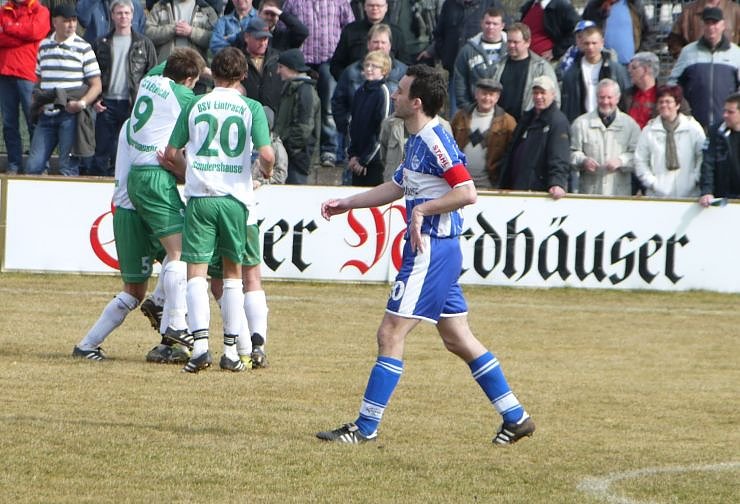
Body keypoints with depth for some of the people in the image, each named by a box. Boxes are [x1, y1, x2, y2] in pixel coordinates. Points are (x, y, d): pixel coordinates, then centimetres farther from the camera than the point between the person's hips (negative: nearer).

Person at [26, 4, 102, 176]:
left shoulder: (83, 48, -1)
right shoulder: (44, 46, 12)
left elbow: (96, 85, -1)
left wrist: (82, 103, -17)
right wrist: (37, 102, 5)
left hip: (71, 115, -4)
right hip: (46, 115, 4)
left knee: (68, 168, -5)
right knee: (33, 166, 0)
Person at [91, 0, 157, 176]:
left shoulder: (144, 44, 6)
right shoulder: (101, 44, 10)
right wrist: (94, 100, -1)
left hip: (134, 105, -1)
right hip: (107, 105, 1)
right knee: (102, 151, 3)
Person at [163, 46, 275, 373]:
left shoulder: (195, 106, 6)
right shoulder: (251, 108, 2)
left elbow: (171, 154, 8)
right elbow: (266, 155, -9)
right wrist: (266, 173, 13)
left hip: (200, 197, 0)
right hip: (235, 198, 0)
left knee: (196, 272, -1)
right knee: (233, 272, 13)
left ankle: (200, 343, -18)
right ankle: (231, 351, 10)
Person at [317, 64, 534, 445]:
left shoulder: (435, 141, -16)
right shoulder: (417, 141, 15)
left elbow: (467, 193, -23)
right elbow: (396, 187, 29)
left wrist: (422, 209, -20)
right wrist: (346, 204, 27)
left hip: (430, 252, -10)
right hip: (434, 251, 10)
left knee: (391, 334, -7)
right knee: (457, 339, 14)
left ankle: (366, 427, -4)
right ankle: (515, 417, 17)